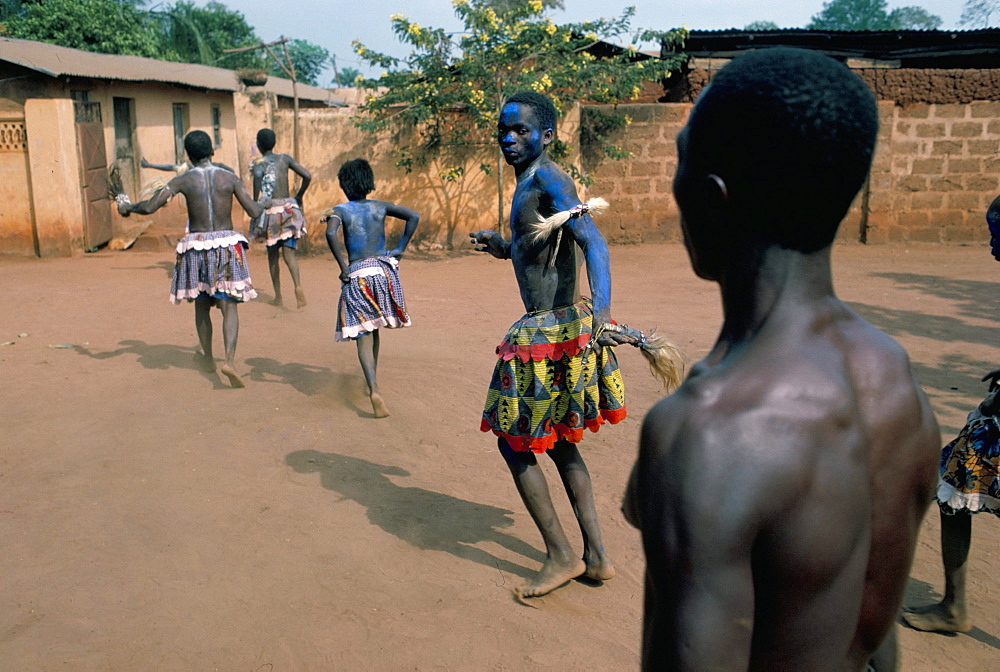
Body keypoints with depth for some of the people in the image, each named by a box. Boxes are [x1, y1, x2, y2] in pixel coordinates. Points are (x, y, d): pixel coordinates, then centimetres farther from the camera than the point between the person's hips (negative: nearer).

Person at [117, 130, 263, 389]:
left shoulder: (183, 180, -3)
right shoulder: (229, 177, -2)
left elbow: (150, 207, -6)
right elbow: (254, 212, -3)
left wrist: (127, 208, 14)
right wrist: (266, 204, 20)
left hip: (196, 246, 1)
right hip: (226, 244, -1)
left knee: (201, 304, 18)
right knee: (229, 306, -2)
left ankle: (208, 358, 32)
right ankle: (230, 359, -21)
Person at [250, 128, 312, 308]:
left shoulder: (259, 164, -6)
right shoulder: (285, 159, 6)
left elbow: (257, 194, -14)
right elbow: (307, 176, -1)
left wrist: (255, 212, -9)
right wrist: (299, 196, 13)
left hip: (270, 211, -2)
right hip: (288, 209, 2)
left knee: (272, 254, 11)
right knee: (288, 251, -3)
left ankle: (278, 296, 17)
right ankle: (298, 286, -29)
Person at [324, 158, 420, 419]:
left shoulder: (340, 210, 1)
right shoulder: (380, 207, 9)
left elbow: (331, 234, -19)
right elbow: (413, 217, 4)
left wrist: (343, 267, -11)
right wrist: (400, 249, 6)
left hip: (357, 274, -3)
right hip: (383, 270, 3)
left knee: (363, 336, -2)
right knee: (374, 327, 21)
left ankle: (374, 390, -18)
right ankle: (371, 383, 29)